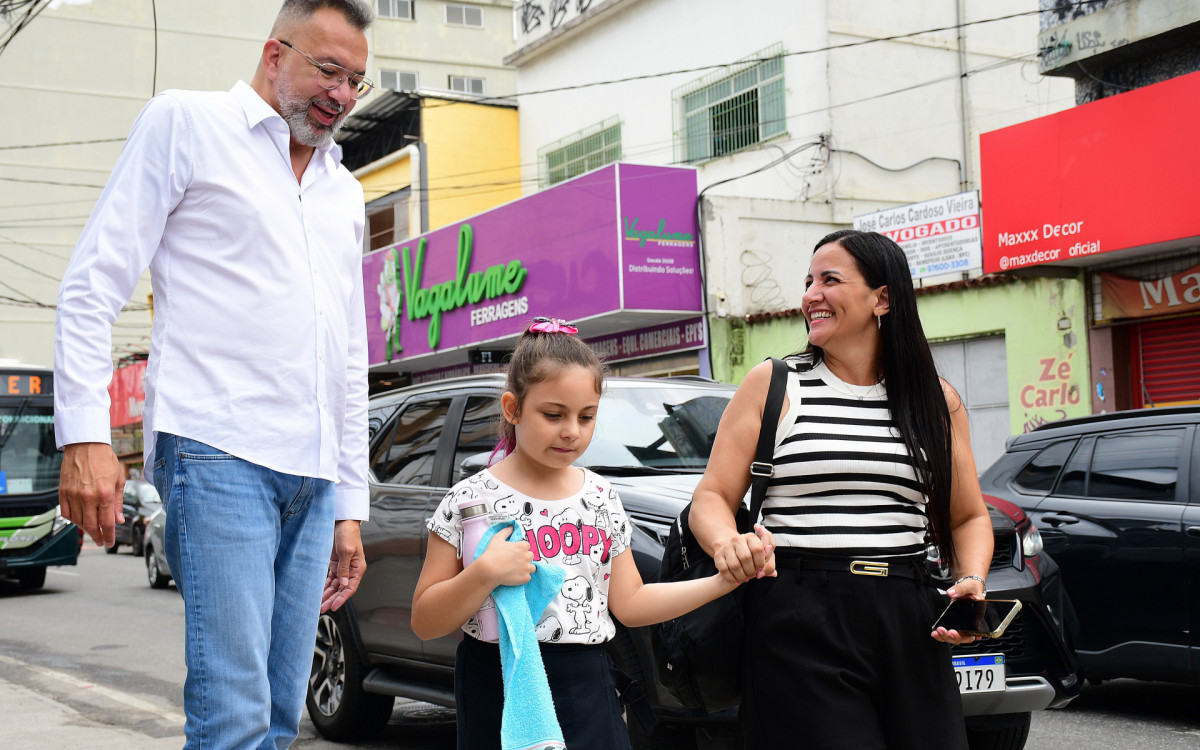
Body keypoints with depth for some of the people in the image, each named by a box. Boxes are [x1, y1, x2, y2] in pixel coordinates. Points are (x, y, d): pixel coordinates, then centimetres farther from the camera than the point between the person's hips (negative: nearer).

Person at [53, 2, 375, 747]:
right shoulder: (186, 122, 6)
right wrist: (85, 433, -12)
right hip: (216, 451, -6)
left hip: (313, 473, 6)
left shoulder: (345, 192, 24)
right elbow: (93, 284, -1)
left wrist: (351, 503, 20)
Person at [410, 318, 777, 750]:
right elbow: (425, 624, -7)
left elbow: (628, 604, 10)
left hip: (587, 690, 4)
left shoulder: (601, 497, 8)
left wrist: (725, 579, 2)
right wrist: (485, 573, -23)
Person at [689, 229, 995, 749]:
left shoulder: (936, 400, 11)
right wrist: (726, 543, -20)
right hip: (798, 624, -3)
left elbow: (969, 517, 17)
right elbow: (711, 497, 2)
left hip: (910, 627, 3)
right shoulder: (771, 385, 5)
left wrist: (971, 580, -3)